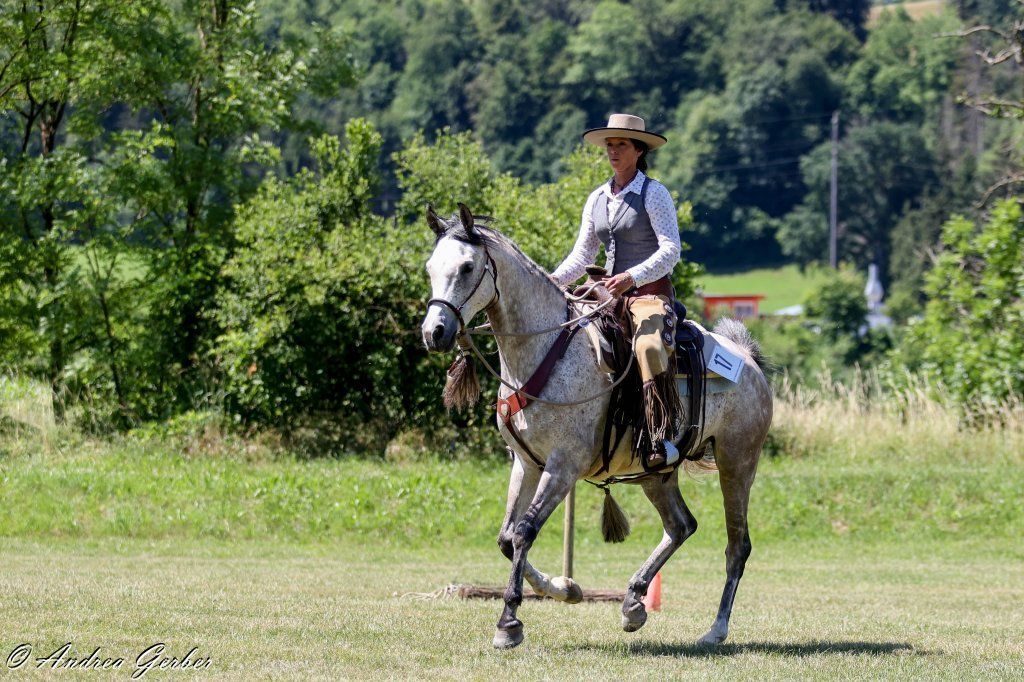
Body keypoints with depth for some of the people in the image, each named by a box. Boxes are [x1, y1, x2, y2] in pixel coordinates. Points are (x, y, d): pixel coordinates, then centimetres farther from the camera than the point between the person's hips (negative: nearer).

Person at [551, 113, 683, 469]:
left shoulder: (654, 193, -6)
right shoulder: (597, 199, 13)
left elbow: (670, 250, -14)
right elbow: (581, 255, 16)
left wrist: (632, 277, -28)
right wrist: (552, 280, -3)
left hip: (651, 294, -7)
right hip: (611, 296, 7)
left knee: (650, 347, -37)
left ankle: (663, 440, -41)